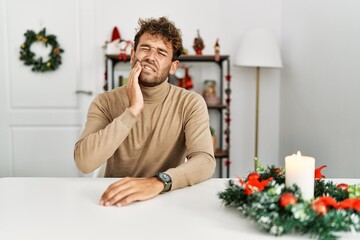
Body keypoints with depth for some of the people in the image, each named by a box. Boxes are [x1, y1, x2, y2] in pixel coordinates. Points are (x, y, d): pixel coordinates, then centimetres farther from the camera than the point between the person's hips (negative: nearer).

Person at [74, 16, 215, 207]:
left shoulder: (191, 103, -6)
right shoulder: (105, 102, -4)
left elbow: (205, 162, -20)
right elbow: (84, 162, -18)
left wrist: (157, 182, -36)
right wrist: (133, 110, -22)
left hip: (168, 201, 0)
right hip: (115, 204, 0)